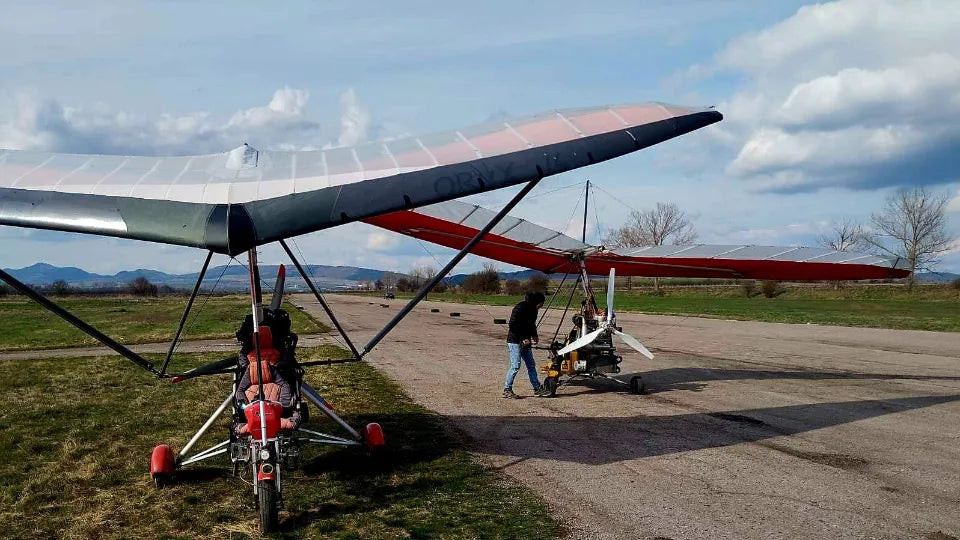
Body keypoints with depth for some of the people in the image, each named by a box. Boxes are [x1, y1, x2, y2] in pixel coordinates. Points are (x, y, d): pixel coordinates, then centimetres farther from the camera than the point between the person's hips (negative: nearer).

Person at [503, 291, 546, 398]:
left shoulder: (533, 309, 9)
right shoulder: (520, 308, -19)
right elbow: (512, 326, -21)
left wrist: (534, 336, 7)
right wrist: (523, 339, -20)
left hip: (525, 342, 9)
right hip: (515, 341, -9)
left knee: (531, 365, 10)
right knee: (515, 366, -9)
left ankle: (537, 388, 17)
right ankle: (507, 390, 0)